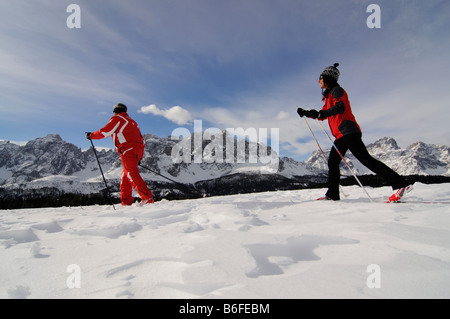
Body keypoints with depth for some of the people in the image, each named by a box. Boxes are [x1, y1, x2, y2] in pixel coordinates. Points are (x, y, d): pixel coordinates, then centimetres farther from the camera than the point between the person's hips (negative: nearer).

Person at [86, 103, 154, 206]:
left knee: (132, 174, -15)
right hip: (138, 150, 8)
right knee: (125, 176, 13)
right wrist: (139, 156, 25)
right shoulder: (131, 121, 31)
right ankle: (126, 202, 10)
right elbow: (140, 138, 26)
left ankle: (147, 198, -25)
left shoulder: (117, 118, 8)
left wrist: (91, 135, 17)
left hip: (127, 149, -8)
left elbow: (105, 132, -1)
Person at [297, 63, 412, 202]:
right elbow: (323, 114, 34)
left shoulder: (337, 90, -2)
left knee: (365, 159, -18)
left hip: (348, 130, -10)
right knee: (332, 162, 7)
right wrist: (306, 113, 32)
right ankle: (332, 194, 11)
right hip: (341, 135, 10)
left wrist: (322, 113, -32)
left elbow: (340, 107, -21)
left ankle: (400, 184, -19)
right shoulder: (330, 95, 26)